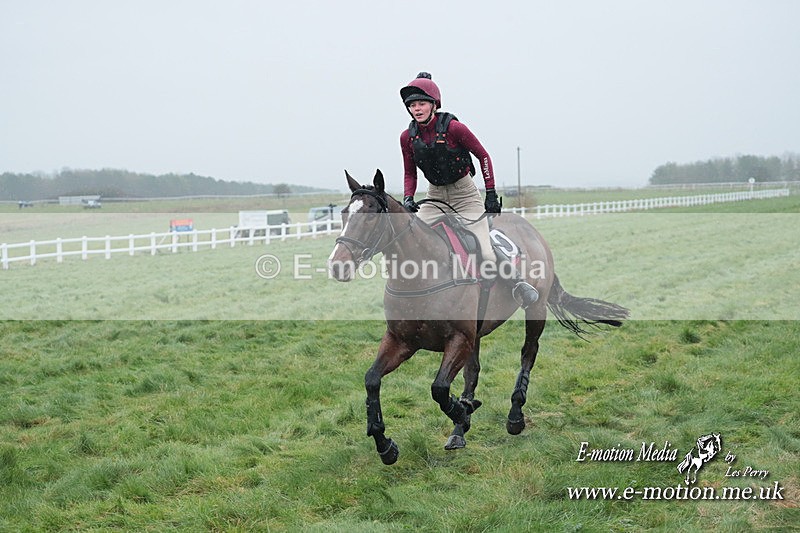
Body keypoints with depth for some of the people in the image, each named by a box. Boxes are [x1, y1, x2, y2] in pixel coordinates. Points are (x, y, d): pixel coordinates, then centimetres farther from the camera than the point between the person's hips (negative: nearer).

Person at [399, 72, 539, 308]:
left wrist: (491, 195, -7)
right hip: (435, 196, 4)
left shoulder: (454, 128, -17)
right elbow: (409, 174, 8)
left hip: (465, 193, -4)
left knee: (484, 253, -15)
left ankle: (517, 282, 9)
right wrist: (407, 199, -11)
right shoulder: (407, 137, -4)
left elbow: (483, 156, -6)